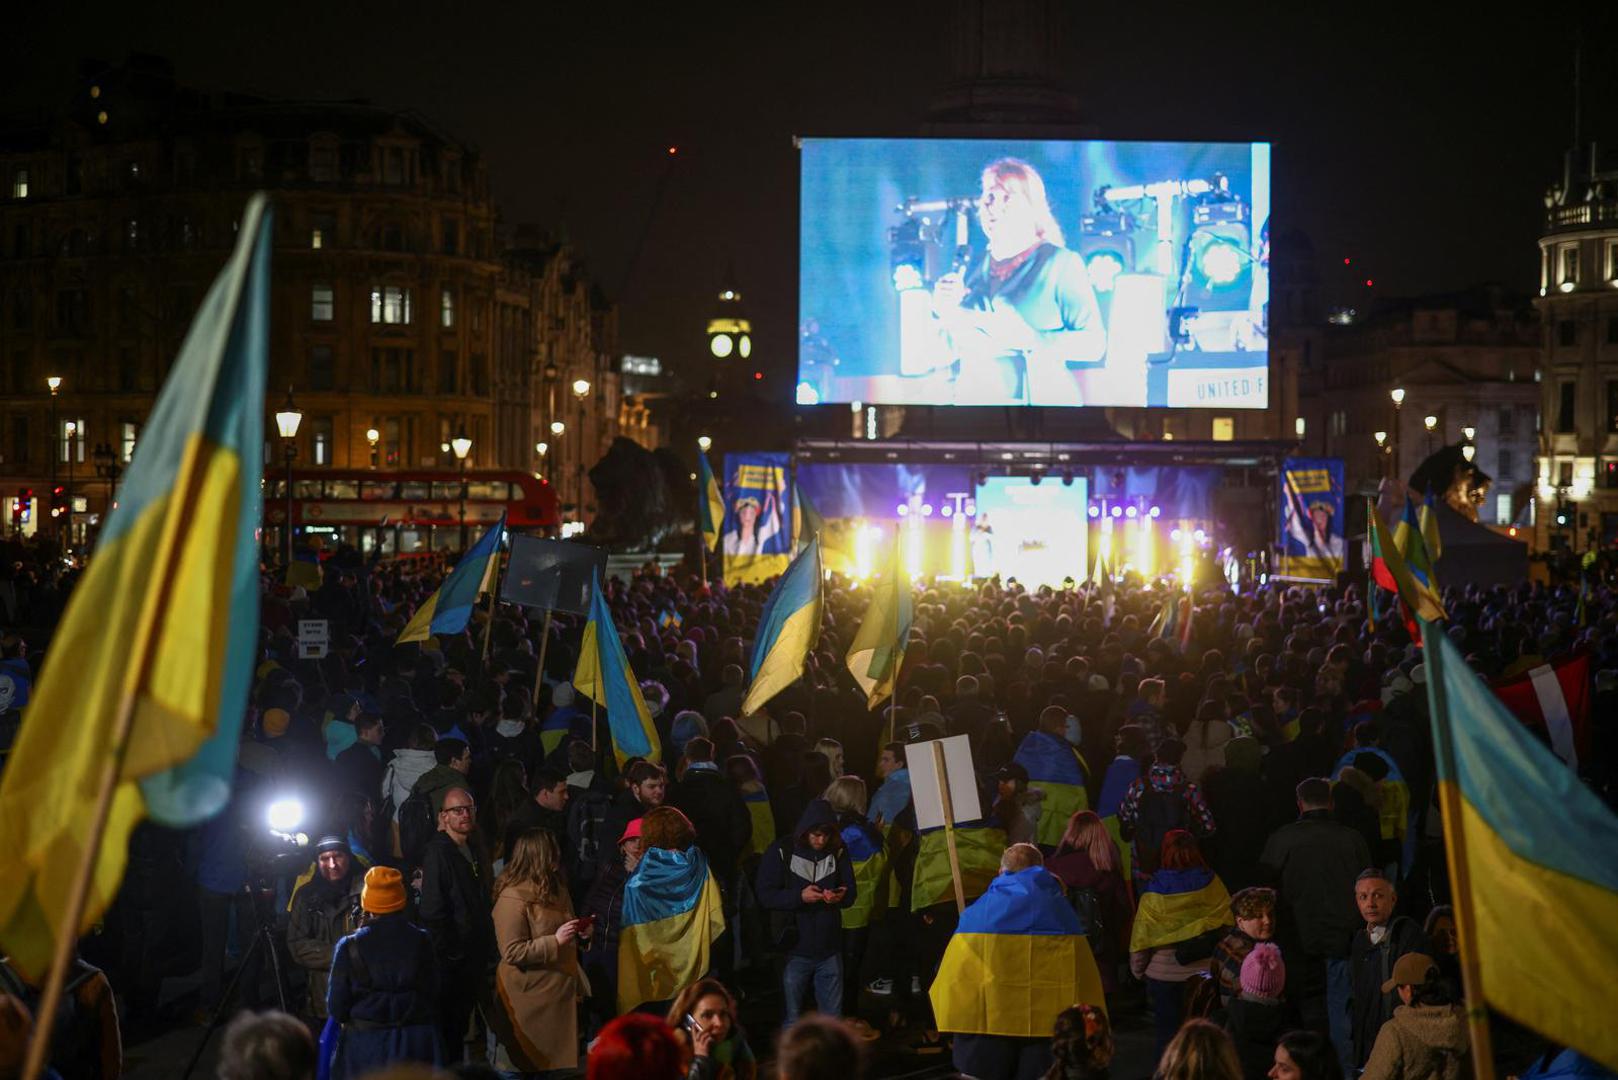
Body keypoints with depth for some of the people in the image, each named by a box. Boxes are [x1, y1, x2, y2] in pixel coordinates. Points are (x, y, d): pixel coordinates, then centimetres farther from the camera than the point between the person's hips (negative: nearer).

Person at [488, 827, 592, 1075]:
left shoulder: (556, 890, 11)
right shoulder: (512, 898, -18)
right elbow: (512, 952, -23)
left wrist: (579, 933, 7)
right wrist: (555, 941, -25)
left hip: (560, 990, 8)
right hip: (529, 998, -8)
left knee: (559, 1059, 10)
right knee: (521, 1064, 0)